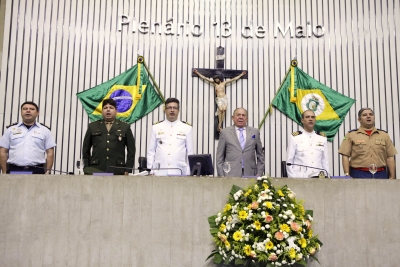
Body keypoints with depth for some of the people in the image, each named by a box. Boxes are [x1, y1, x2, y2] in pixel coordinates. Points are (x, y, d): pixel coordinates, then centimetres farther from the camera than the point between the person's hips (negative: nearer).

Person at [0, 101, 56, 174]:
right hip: (14, 171, 1)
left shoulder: (45, 130, 8)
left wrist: (48, 171, -4)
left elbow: (50, 153, 5)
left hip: (36, 171, -1)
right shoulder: (11, 129, 10)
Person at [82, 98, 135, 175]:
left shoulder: (125, 127, 10)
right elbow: (86, 149, 16)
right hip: (96, 170, 1)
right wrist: (87, 168, 8)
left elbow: (131, 150, 7)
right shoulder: (92, 126, 14)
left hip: (117, 171, -1)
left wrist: (127, 170, 0)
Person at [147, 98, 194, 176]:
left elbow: (190, 152, 5)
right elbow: (151, 151, 8)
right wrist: (150, 171, 2)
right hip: (159, 172, 1)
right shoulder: (156, 127, 8)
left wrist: (188, 173, 0)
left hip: (179, 172, 0)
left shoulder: (187, 128, 6)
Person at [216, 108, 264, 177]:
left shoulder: (255, 132, 11)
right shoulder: (225, 132, 6)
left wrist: (259, 174, 6)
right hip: (231, 174, -1)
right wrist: (221, 175, -2)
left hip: (250, 174, 2)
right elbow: (220, 156, 5)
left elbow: (260, 155, 13)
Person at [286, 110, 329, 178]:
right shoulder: (295, 137, 2)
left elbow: (325, 161, 14)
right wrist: (293, 180, -5)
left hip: (318, 177, 2)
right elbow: (289, 162, 2)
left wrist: (325, 176, 4)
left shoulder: (322, 138, 12)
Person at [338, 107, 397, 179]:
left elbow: (390, 157, 10)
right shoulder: (351, 135, 5)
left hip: (380, 175, 3)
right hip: (359, 175, -2)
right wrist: (347, 175, -10)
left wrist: (392, 177, 3)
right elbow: (345, 156, -2)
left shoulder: (384, 135, 13)